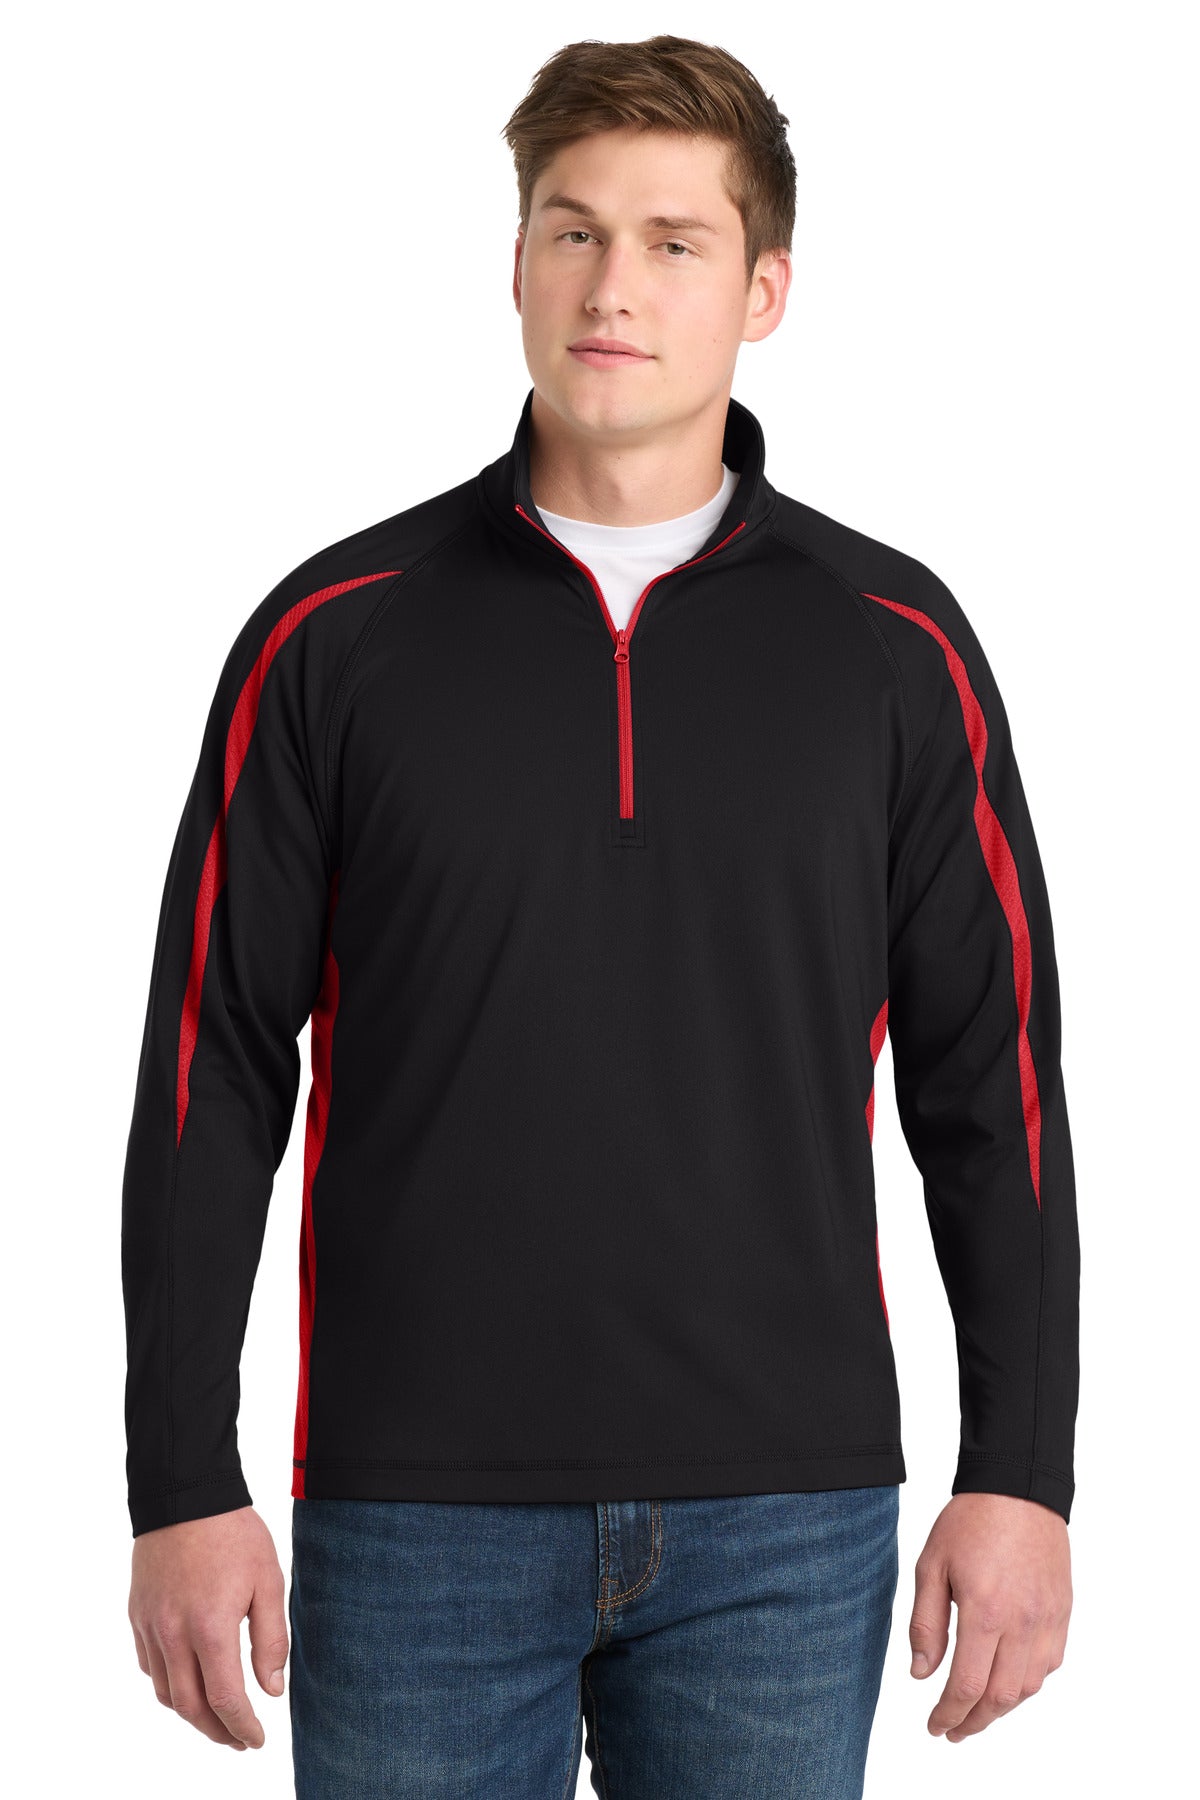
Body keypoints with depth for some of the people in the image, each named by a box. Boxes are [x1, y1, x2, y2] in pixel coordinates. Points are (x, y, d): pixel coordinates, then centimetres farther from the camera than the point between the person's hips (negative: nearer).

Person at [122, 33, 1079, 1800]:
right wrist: (183, 1486, -3)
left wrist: (1022, 1471, -1)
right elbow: (214, 1072, 1)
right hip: (420, 1514, 0)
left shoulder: (893, 644, 3)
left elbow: (992, 1079, 4)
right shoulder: (340, 632, 1)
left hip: (786, 1521, 1)